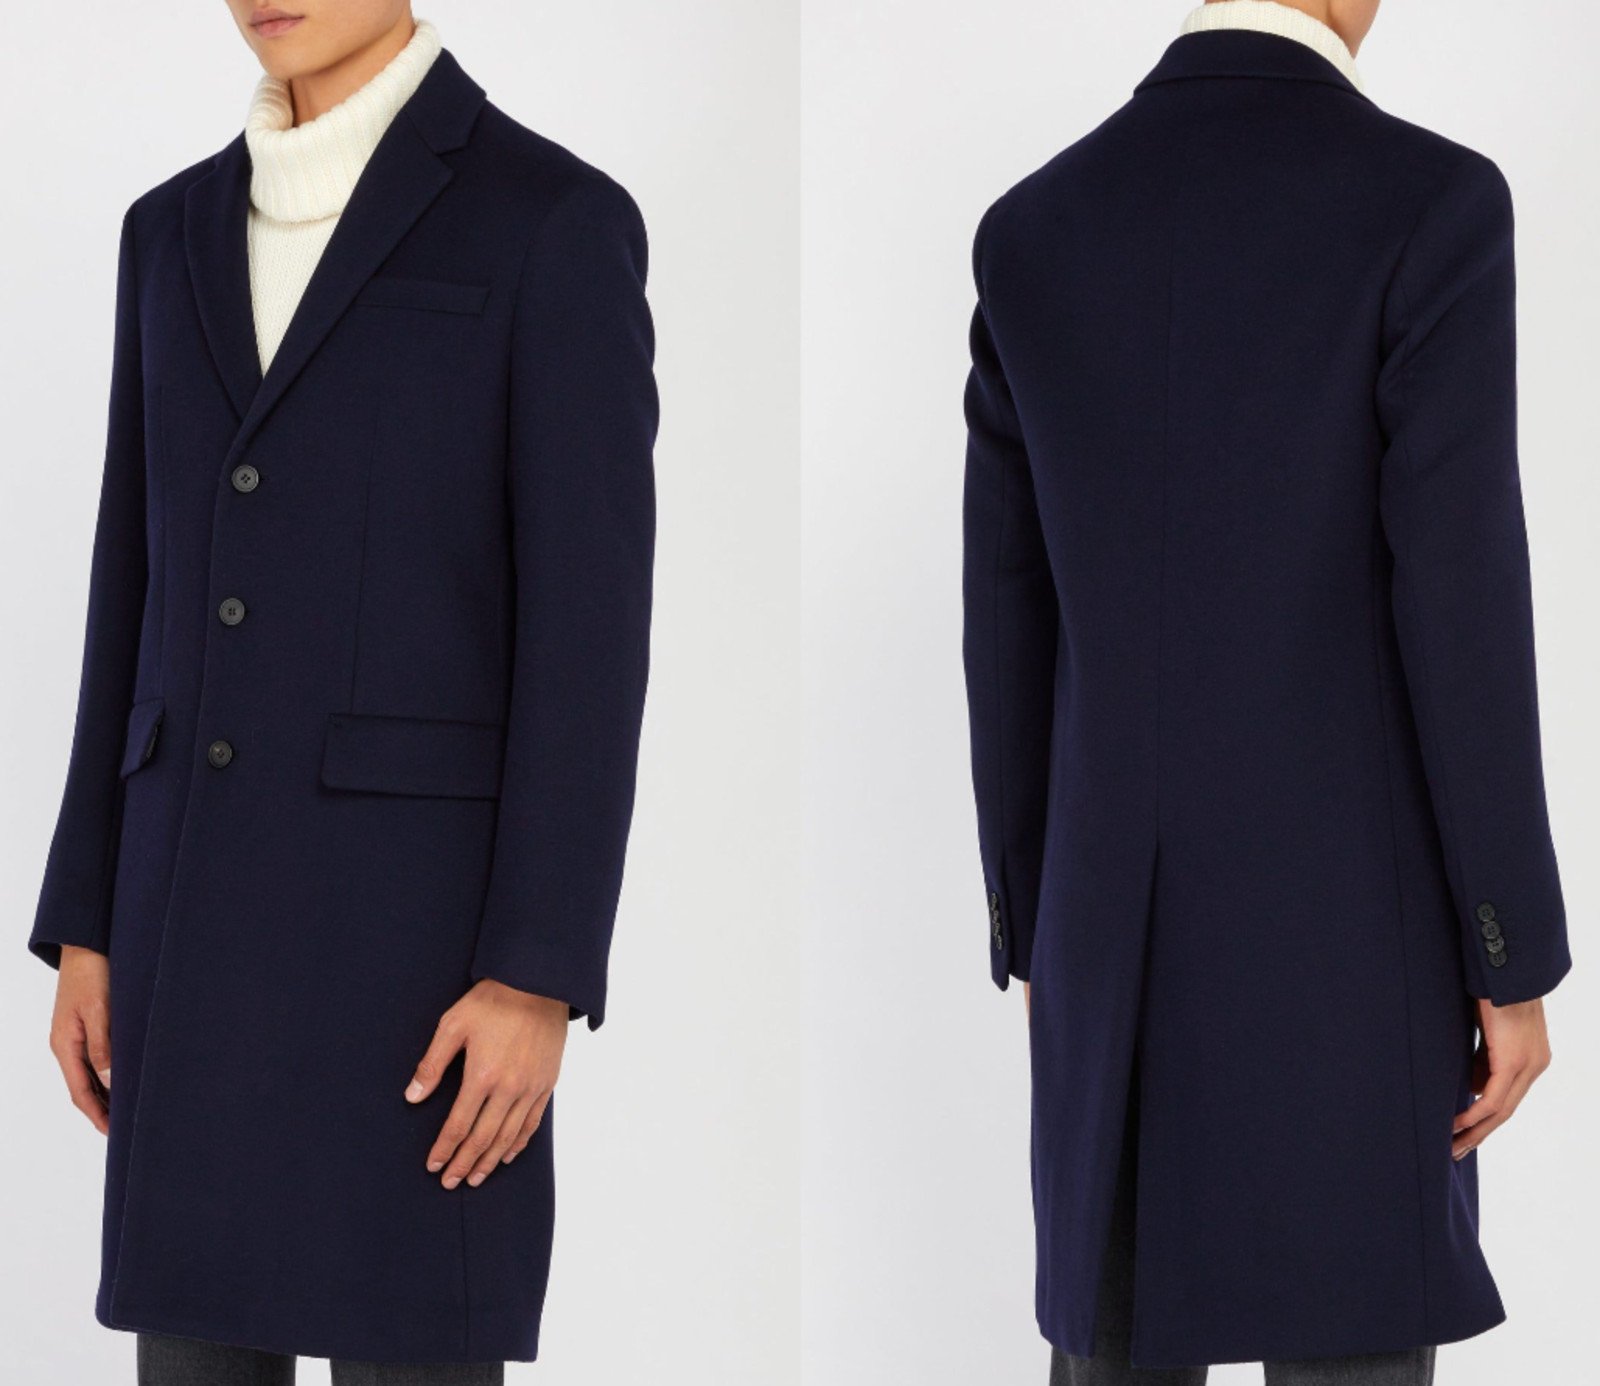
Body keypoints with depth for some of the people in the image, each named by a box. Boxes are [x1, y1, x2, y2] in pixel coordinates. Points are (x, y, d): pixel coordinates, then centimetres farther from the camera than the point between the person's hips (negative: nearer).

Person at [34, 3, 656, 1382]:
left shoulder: (561, 221, -6)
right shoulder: (179, 230, 13)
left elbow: (589, 622, -10)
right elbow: (144, 590, 15)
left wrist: (538, 974, -16)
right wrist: (85, 927, 11)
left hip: (423, 909, -6)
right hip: (207, 918, 6)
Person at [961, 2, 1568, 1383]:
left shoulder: (1034, 228, 4)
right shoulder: (1430, 202, -12)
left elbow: (1011, 628, 7)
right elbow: (1458, 605, -14)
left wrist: (1038, 943, 16)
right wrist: (1516, 963, -7)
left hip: (1126, 924, 5)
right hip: (1349, 926, -5)